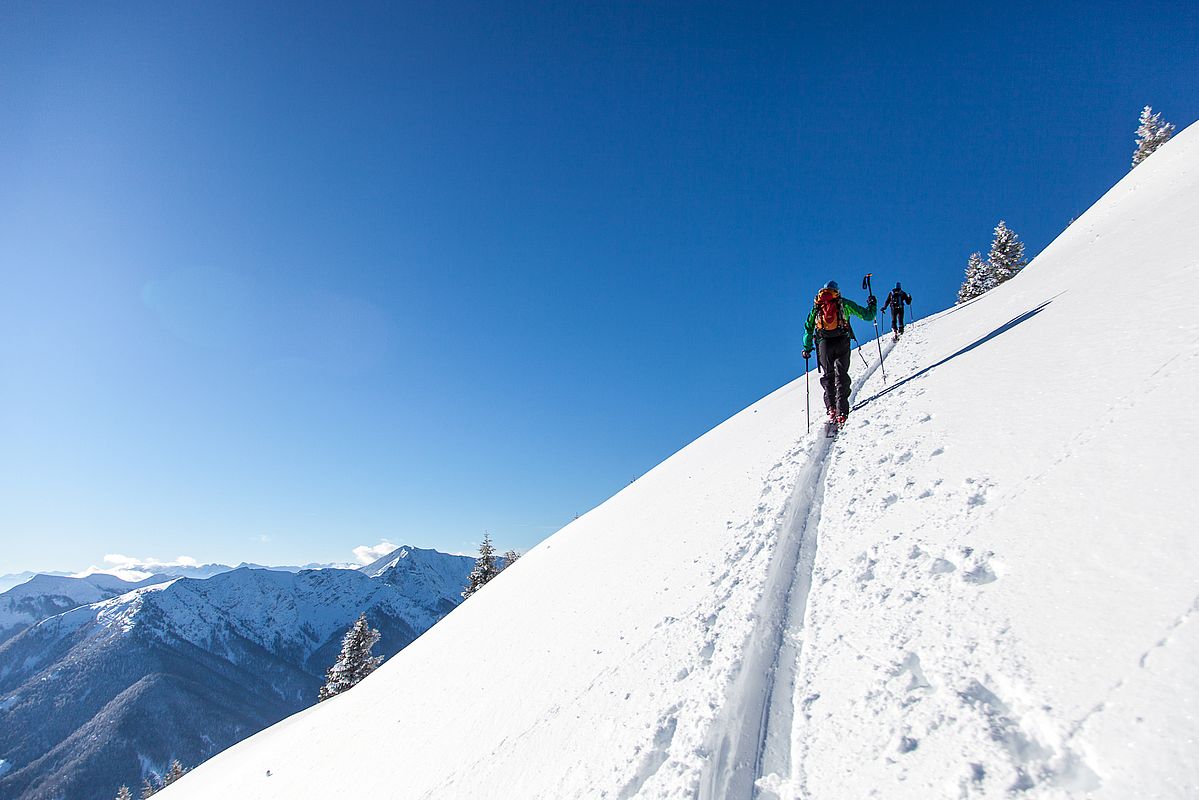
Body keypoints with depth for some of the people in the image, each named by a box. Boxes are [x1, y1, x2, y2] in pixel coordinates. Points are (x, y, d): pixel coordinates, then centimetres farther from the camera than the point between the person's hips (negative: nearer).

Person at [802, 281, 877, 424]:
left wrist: (807, 348, 19)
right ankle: (841, 411, -14)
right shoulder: (845, 304, 13)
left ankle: (831, 408, -3)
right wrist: (872, 305, 35)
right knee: (841, 375, -2)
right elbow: (867, 315, 15)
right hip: (842, 342, -1)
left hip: (824, 343, 1)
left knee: (828, 376, 11)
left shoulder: (816, 307, 19)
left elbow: (808, 328, 15)